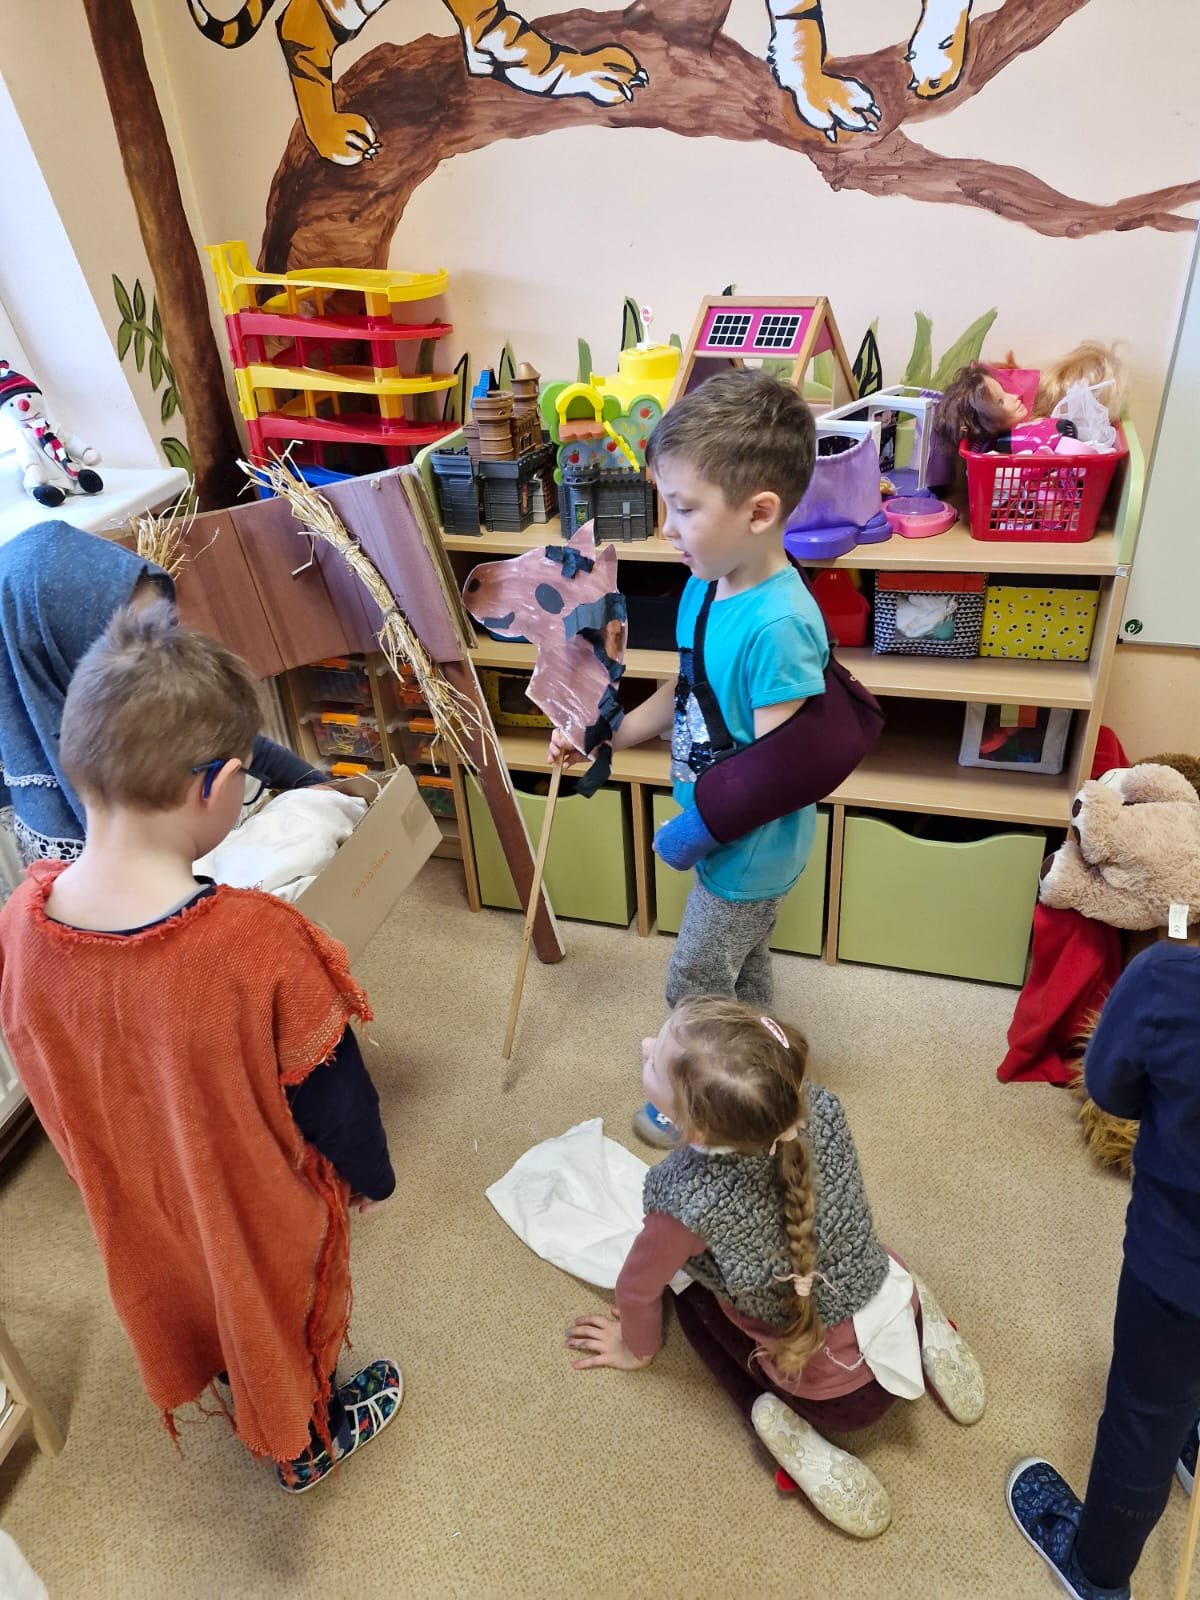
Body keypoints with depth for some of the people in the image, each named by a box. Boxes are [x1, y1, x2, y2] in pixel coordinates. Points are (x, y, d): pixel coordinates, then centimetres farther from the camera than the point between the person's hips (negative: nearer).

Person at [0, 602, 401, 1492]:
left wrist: (138, 1154, 14)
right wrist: (372, 1177, -3)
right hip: (263, 1211, -4)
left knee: (189, 1300, 34)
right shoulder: (259, 943, -40)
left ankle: (235, 1401, 64)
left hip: (134, 1200, 5)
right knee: (282, 1315, 28)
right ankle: (309, 1443, 57)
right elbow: (334, 1100, -24)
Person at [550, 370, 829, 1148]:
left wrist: (692, 829, -21)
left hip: (749, 850, -8)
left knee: (696, 984, 13)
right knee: (743, 962, 29)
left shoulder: (778, 626, -34)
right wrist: (607, 735, 3)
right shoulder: (707, 587, -6)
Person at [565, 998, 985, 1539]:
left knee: (691, 1292, 18)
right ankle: (925, 1329, 15)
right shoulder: (818, 1106, -22)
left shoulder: (688, 1196, -35)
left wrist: (636, 1349, 10)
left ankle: (779, 1420, 1)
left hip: (837, 1398, -4)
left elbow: (637, 1289, -11)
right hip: (900, 1318, 4)